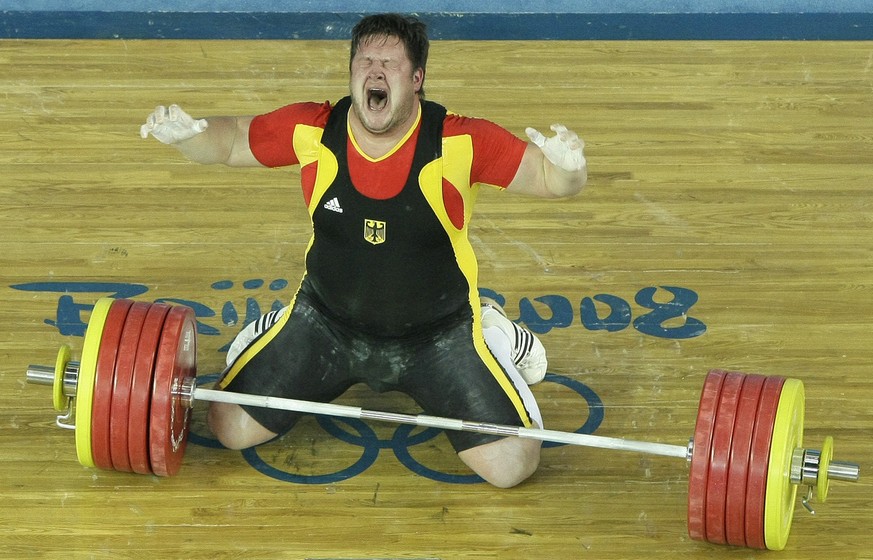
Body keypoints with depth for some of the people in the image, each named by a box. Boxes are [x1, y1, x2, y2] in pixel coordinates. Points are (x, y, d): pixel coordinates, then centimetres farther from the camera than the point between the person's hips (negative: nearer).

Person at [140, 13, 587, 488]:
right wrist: (182, 134, -27)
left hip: (438, 337, -2)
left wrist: (567, 168, -46)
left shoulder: (459, 144, -24)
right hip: (328, 324, 2)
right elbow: (228, 141, -5)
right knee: (232, 428, 0)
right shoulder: (312, 132, -17)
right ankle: (276, 336, 33)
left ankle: (493, 336, 18)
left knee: (511, 465, -11)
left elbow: (548, 178, -22)